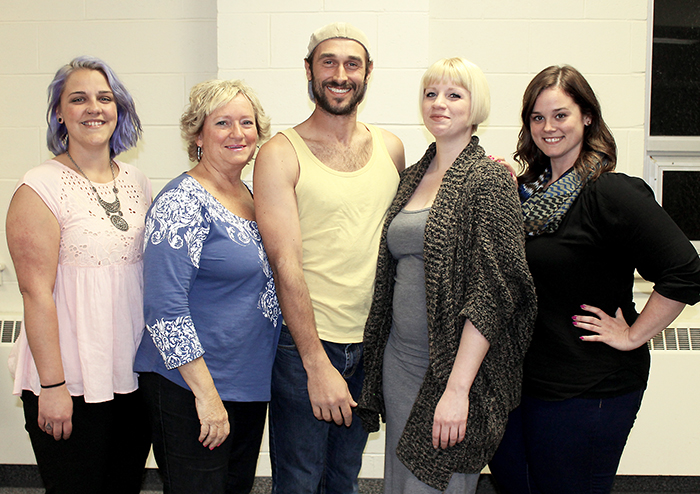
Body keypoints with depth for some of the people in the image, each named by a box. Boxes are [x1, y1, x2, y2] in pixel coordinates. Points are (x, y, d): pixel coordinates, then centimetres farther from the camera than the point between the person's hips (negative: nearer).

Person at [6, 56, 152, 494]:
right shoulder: (40, 189, -10)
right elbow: (37, 293, -13)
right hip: (70, 381, -5)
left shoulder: (137, 182, 8)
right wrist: (52, 386, -15)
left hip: (135, 375, 6)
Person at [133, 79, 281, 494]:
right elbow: (166, 307, -21)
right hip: (190, 386, -8)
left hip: (252, 382, 8)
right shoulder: (182, 203, -16)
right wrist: (206, 392, -21)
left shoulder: (250, 197, 8)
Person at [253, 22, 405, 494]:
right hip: (305, 343, -4)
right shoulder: (281, 154, -8)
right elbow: (287, 264, -14)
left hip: (372, 344, 4)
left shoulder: (390, 147, 7)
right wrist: (317, 364, -17)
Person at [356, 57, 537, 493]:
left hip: (455, 363, -6)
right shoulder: (414, 177, 10)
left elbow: (491, 294, -17)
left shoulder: (489, 180, -10)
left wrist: (457, 389, -21)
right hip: (398, 356, 7)